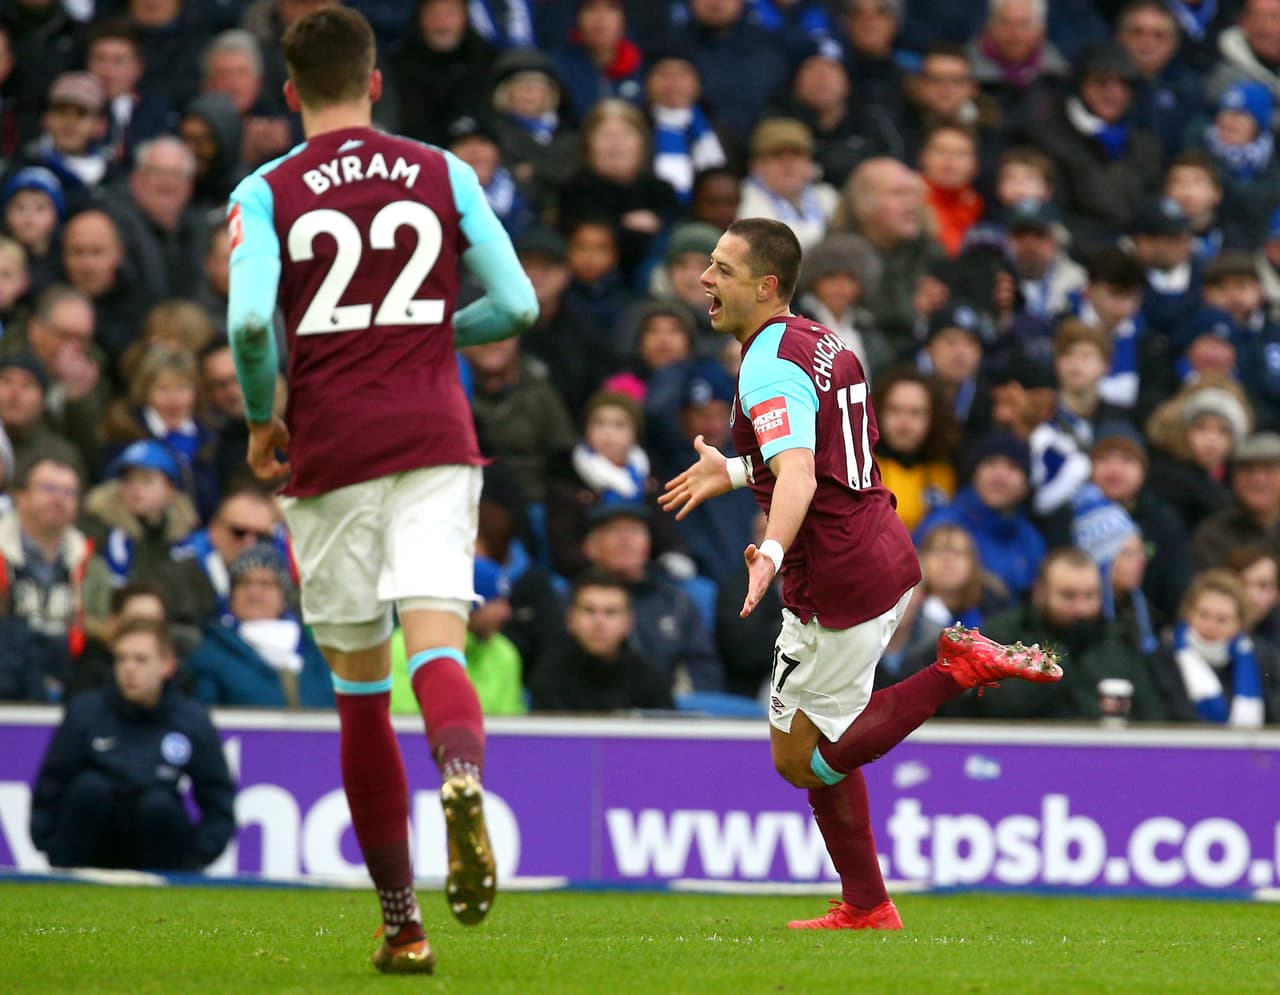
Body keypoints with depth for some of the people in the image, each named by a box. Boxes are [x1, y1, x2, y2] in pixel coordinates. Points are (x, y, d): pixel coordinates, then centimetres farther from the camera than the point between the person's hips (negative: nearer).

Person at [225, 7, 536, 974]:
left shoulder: (267, 194, 1)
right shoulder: (445, 175, 7)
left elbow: (250, 320, -13)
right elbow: (517, 305, 5)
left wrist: (262, 419, 4)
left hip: (330, 452, -1)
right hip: (434, 440, 1)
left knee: (361, 688, 9)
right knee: (437, 647, -9)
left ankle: (402, 921, 11)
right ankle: (463, 773, -45)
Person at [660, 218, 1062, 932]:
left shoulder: (771, 368, -18)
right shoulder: (824, 345, 12)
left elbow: (799, 477, -34)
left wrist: (773, 551, -51)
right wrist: (734, 472, 33)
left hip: (838, 585, -10)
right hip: (887, 558, 10)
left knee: (802, 760, 1)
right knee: (820, 747, 18)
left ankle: (959, 670, -9)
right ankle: (866, 907, 20)